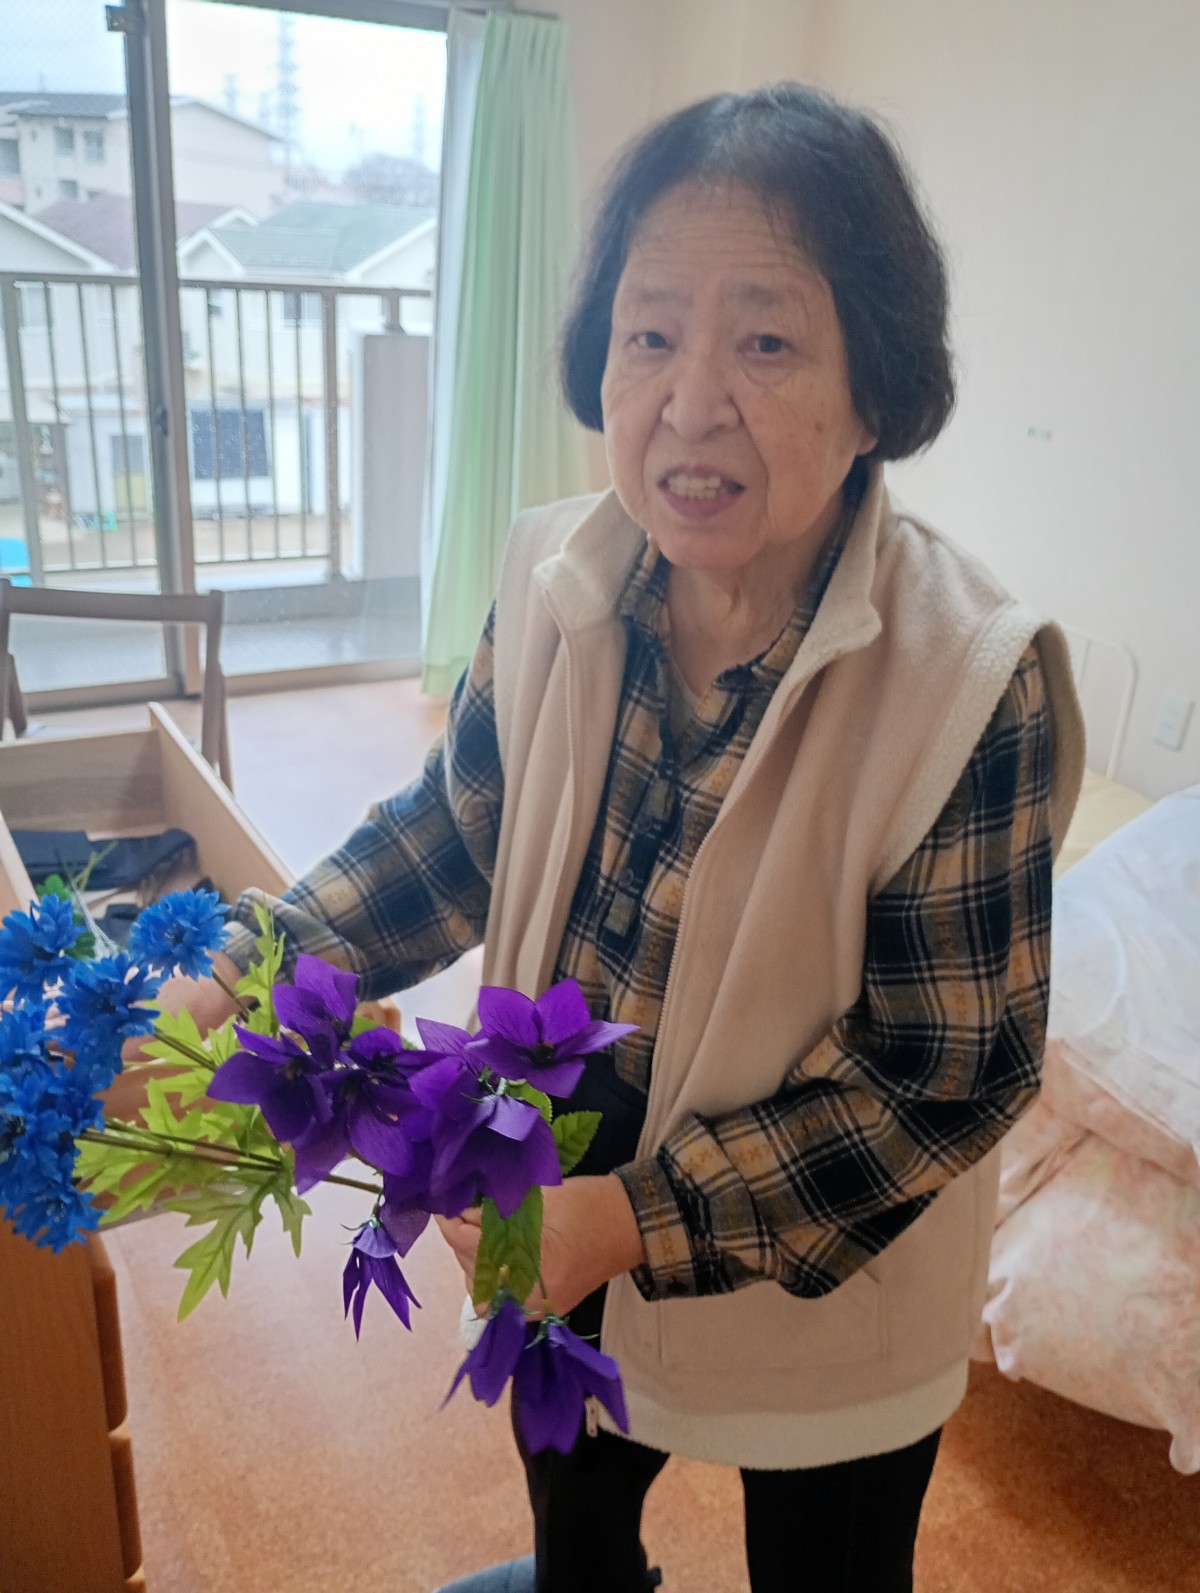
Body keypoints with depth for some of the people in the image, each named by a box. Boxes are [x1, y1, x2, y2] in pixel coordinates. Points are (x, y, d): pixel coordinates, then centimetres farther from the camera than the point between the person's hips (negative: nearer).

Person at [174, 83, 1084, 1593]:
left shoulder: (974, 681, -30)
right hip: (562, 1213, 5)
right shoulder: (555, 577, -16)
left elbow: (948, 1076, -23)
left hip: (822, 1293, -4)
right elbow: (455, 828, -2)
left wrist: (637, 1218, -27)